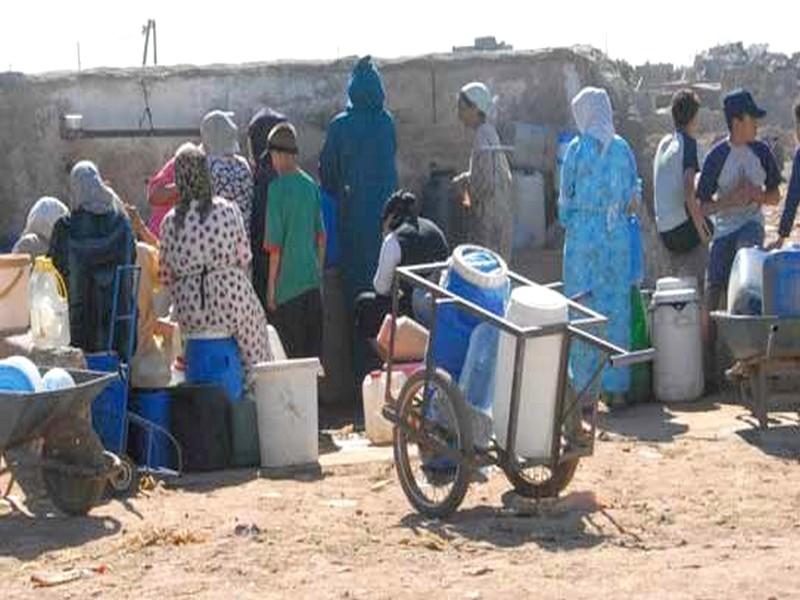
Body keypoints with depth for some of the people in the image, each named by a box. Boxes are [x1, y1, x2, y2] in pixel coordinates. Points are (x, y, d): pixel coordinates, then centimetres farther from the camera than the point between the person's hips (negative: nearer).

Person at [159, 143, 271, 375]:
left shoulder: (170, 222, 0)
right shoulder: (228, 210, -4)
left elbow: (165, 275, 5)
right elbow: (244, 258, 3)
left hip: (189, 312, 2)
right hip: (232, 301, -2)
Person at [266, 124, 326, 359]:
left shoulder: (278, 187, -13)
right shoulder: (311, 185, 4)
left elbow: (275, 244, -13)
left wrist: (271, 286, -6)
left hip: (288, 285, -6)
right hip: (313, 281, 6)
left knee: (292, 354, 1)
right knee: (314, 353, 12)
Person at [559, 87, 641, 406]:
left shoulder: (577, 148, -6)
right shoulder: (623, 148, 4)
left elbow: (566, 197, -1)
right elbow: (633, 197, 8)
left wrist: (568, 221, 16)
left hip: (584, 236, -3)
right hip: (618, 236, 4)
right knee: (618, 308, 8)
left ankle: (584, 387, 2)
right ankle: (616, 386, 11)